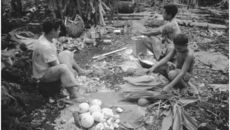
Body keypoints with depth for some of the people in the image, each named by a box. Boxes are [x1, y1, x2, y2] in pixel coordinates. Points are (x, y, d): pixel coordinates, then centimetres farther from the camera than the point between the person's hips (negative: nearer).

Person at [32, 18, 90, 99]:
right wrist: (69, 69, -14)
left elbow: (56, 56, 7)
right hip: (42, 75, -10)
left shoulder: (47, 38, 0)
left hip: (49, 67, 10)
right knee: (63, 68, -38)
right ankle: (74, 95, -40)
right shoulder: (44, 46, -30)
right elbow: (55, 65, -26)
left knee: (67, 54, 13)